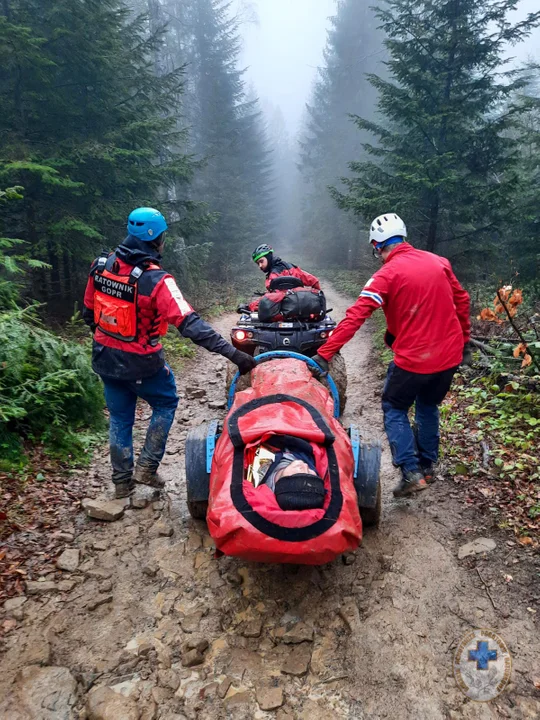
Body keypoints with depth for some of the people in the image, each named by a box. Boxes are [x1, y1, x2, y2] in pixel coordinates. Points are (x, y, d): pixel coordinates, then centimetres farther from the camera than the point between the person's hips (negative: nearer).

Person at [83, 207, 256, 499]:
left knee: (120, 417, 20)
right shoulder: (155, 280, -25)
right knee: (166, 403, 21)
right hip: (141, 364, -6)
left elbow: (89, 311, 6)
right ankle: (147, 466, 18)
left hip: (105, 358, 6)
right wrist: (231, 351, -33)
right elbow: (189, 324, -32)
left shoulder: (101, 265, -5)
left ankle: (122, 482, 31)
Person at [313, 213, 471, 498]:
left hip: (414, 358, -6)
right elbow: (462, 301, 12)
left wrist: (324, 354, -22)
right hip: (450, 355, 6)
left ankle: (411, 473, 6)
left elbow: (355, 317, -21)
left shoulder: (387, 274, -14)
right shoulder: (439, 262, 4)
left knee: (394, 410, 14)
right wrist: (464, 341, 24)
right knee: (428, 407, 25)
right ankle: (427, 466, 35)